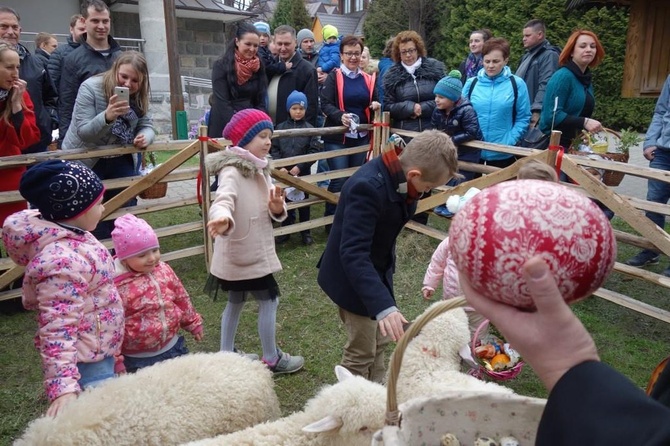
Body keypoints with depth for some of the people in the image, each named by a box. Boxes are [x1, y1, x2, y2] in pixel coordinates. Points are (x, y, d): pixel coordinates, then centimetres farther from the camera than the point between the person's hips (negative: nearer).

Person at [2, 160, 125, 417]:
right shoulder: (64, 260, -31)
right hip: (86, 364, -10)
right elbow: (58, 328, -34)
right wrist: (63, 386, -38)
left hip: (100, 354, 10)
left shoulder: (71, 235, 0)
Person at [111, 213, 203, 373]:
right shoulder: (117, 286, -23)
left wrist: (193, 323, 18)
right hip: (138, 359, -5)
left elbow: (181, 298, 9)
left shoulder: (163, 270, -4)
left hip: (173, 346, 6)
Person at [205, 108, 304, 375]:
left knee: (236, 301, 18)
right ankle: (272, 360, 17)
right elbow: (224, 200, -41)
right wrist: (223, 218, -64)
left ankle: (227, 355, 32)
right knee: (269, 302, 1)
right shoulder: (232, 172, -21)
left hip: (249, 251, 10)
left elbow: (271, 211, 8)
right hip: (242, 252, -10)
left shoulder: (259, 169, 8)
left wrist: (277, 208, -16)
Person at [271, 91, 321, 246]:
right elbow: (274, 149, 0)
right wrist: (279, 167, -13)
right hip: (284, 172, 1)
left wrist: (299, 167, -15)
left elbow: (314, 150, -8)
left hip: (302, 172, -1)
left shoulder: (309, 128, -3)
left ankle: (305, 232, 21)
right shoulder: (280, 127, 2)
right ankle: (285, 231, 23)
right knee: (285, 201, 11)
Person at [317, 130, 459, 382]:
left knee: (379, 342, 21)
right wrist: (383, 305, -46)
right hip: (353, 277, -9)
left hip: (376, 270, 9)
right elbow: (354, 253, -41)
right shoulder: (367, 187, -35)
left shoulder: (396, 177, -8)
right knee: (362, 351, 4)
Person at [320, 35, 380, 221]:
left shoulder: (368, 79, 9)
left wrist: (376, 105, -6)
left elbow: (373, 103, 19)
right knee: (339, 179, -6)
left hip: (361, 136, 5)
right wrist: (340, 116, -31)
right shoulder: (334, 76, -4)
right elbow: (325, 103, -12)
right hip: (337, 137, -5)